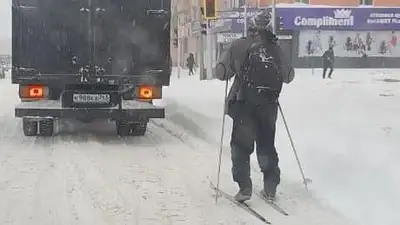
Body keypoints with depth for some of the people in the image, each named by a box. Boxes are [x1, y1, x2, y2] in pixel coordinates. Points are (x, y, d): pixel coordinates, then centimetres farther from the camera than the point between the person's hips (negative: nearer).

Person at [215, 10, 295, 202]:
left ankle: (244, 188, -1)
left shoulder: (239, 46, -5)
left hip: (244, 104, -2)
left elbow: (221, 72, -6)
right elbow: (289, 76, 10)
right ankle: (270, 188, 17)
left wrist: (234, 70, 16)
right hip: (269, 106, 3)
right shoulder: (275, 49, 3)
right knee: (267, 145, 16)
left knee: (241, 146, 7)